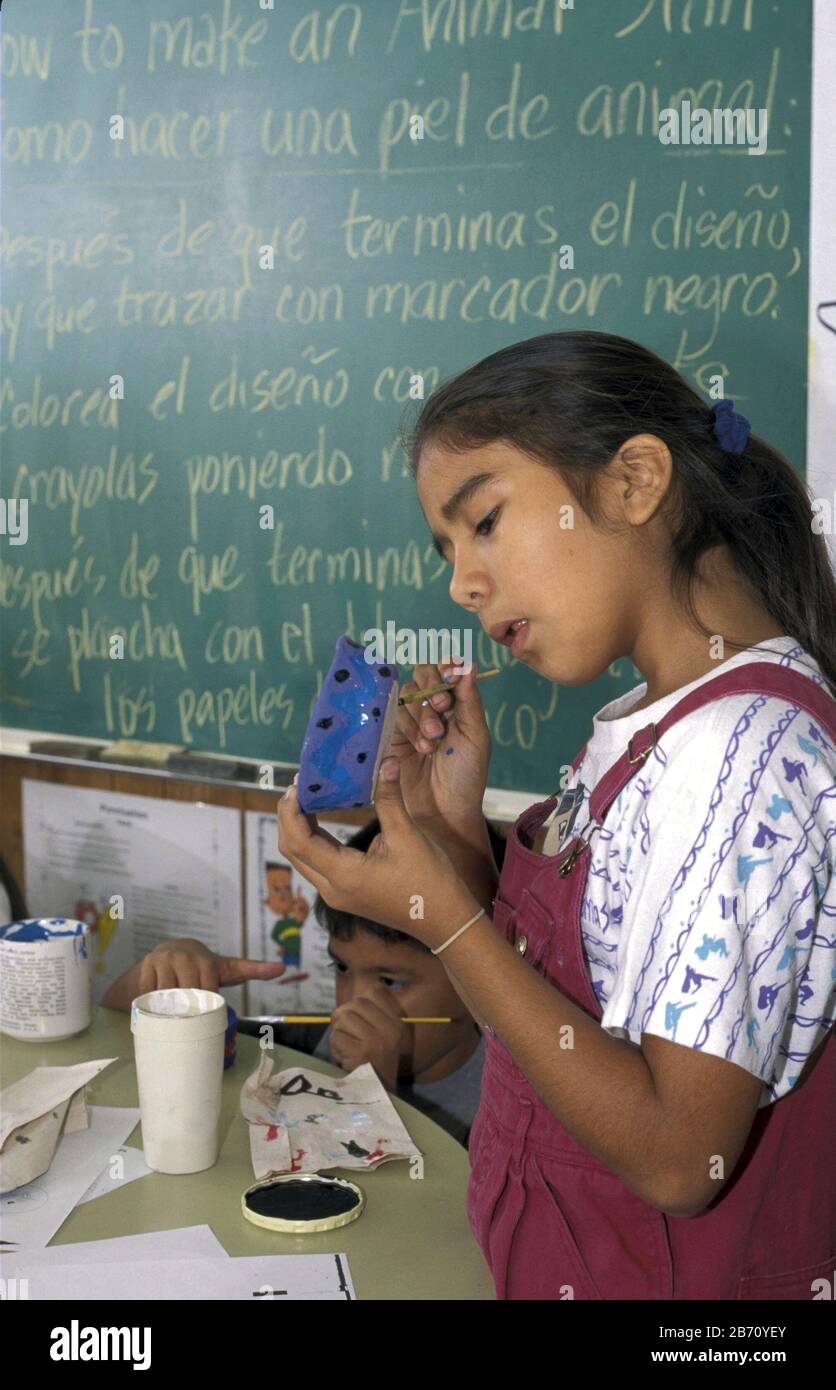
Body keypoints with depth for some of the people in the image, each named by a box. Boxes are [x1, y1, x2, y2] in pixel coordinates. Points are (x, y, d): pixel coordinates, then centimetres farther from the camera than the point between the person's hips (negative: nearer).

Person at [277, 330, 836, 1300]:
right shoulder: (655, 729, 4)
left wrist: (446, 919, -23)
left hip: (664, 1275, -8)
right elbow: (556, 1019, 5)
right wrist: (458, 833, -7)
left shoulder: (744, 752, -24)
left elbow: (679, 1157, -26)